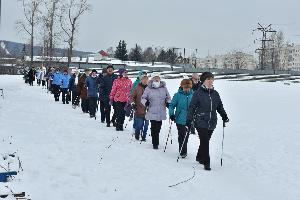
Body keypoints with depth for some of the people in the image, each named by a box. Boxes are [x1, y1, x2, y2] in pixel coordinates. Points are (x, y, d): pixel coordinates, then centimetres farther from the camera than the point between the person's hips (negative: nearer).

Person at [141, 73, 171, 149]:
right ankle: (155, 143, 5)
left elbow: (168, 98, 18)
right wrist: (145, 102, -12)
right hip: (152, 112, -2)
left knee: (158, 127, 10)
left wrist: (168, 103, 0)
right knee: (154, 128, -5)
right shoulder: (148, 89, 1)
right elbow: (143, 98, 8)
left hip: (161, 112, 2)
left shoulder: (164, 88, 7)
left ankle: (156, 142, 27)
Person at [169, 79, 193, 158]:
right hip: (180, 119, -3)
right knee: (182, 136, -4)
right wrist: (171, 114, -14)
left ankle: (183, 151, 33)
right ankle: (183, 152, 7)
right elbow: (172, 105, -1)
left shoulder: (193, 95, 2)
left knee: (186, 136, 14)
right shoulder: (178, 95, -6)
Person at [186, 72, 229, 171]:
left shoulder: (215, 93, 10)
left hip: (212, 123, 5)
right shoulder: (198, 93, -6)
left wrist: (224, 116, 5)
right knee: (205, 142, -9)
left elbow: (220, 107, 19)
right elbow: (192, 107, -5)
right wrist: (189, 120, -8)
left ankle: (200, 157, 34)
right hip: (201, 122, -5)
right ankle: (206, 162, -1)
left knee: (205, 141, 13)